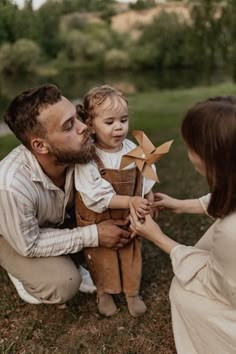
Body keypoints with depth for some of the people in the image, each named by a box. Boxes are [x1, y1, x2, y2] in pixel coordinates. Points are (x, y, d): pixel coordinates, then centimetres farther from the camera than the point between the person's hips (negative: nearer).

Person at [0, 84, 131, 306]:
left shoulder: (77, 150, -29)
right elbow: (29, 244, -27)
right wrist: (93, 236, -28)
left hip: (62, 219, 5)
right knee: (63, 283, -25)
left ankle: (65, 259, 10)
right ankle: (21, 270, 8)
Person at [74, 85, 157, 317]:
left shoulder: (133, 150, -11)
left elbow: (146, 181, 4)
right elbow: (97, 197, -29)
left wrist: (148, 204, 1)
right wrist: (131, 201, -33)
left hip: (129, 219, 4)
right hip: (98, 221, -4)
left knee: (131, 253, 18)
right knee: (102, 257, 16)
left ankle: (132, 291, 41)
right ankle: (104, 292, 41)